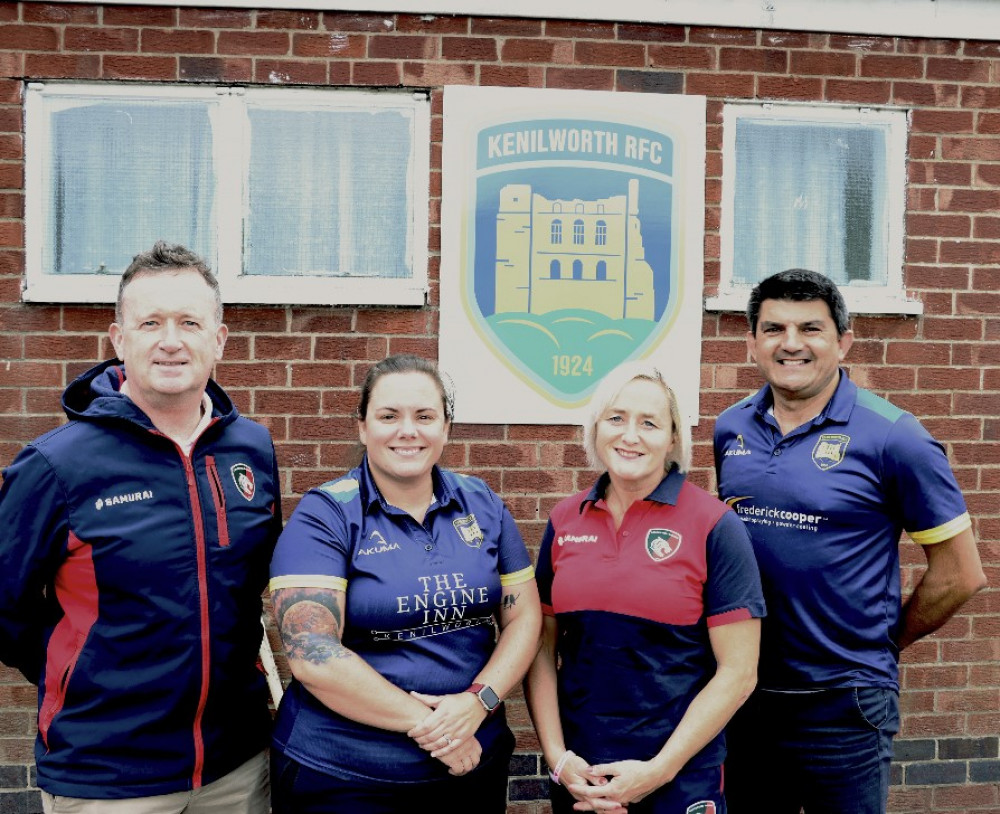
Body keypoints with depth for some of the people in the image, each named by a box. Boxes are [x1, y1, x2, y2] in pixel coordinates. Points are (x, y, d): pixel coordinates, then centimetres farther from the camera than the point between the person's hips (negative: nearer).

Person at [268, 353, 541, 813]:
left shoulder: (483, 505, 2)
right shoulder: (324, 516, -10)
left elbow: (523, 617, 4)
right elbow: (312, 654, -18)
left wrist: (479, 700, -13)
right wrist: (424, 724, -17)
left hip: (473, 762, 4)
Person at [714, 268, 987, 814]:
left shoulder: (892, 437, -12)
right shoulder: (730, 429, 2)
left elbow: (960, 574, -6)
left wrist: (886, 642, 2)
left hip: (843, 706, -4)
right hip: (742, 690, 5)